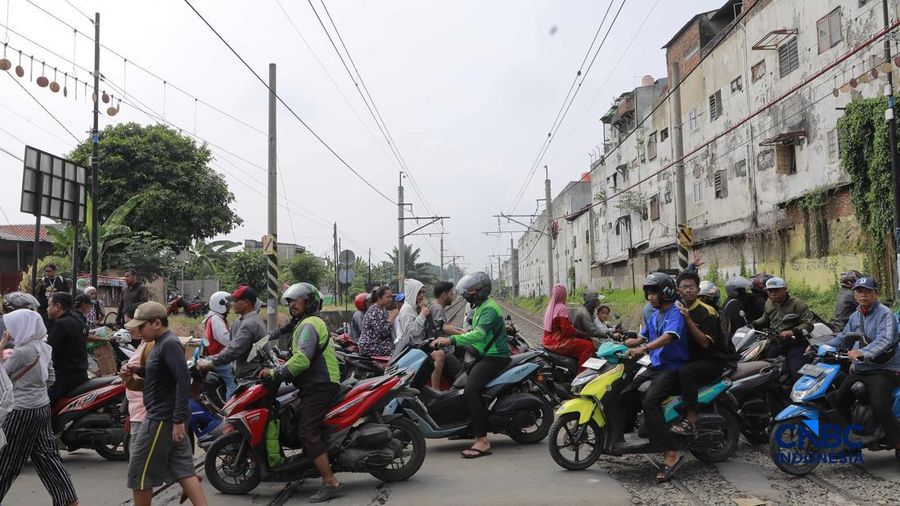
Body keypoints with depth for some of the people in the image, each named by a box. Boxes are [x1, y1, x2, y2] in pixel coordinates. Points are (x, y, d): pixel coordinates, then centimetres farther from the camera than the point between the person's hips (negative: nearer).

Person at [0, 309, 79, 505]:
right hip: (43, 407, 8)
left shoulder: (22, 352, -20)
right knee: (46, 454, 13)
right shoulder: (44, 348, 5)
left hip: (23, 411, -8)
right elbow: (50, 378, 13)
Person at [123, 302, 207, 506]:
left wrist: (179, 420, -26)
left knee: (139, 473, 5)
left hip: (162, 419, -10)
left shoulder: (169, 344, -18)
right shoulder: (161, 343, 13)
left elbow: (183, 380, -25)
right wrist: (140, 370, 7)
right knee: (183, 470, 8)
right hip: (171, 417, 10)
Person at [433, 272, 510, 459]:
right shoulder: (481, 307, 18)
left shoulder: (489, 309, -16)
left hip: (494, 357, -11)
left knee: (470, 390, -26)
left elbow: (479, 334, -31)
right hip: (484, 355, 11)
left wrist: (451, 340, -39)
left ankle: (482, 440, -26)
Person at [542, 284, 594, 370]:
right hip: (558, 343, -10)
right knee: (588, 345, -14)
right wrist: (582, 334, -8)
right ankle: (581, 372, -16)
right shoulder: (562, 308, -15)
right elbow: (567, 330, -20)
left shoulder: (550, 307, 12)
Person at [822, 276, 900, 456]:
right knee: (838, 401, 5)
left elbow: (884, 341, -26)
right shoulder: (855, 316, 15)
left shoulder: (884, 313, -11)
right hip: (859, 370, 8)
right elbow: (843, 338, 20)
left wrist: (862, 353, -42)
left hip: (884, 370, -8)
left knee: (879, 406, -26)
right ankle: (851, 435, 25)